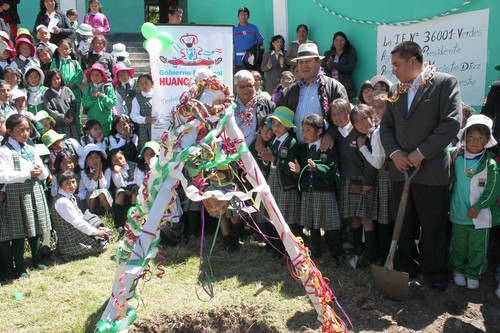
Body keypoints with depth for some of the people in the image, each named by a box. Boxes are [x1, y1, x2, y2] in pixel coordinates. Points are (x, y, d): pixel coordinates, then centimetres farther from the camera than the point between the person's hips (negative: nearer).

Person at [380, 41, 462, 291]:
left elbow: (452, 123, -14)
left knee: (433, 227, 4)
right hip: (401, 168, 5)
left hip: (431, 170, -5)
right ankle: (406, 268, 29)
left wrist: (421, 153, -17)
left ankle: (435, 274, 22)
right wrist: (394, 152, -6)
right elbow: (386, 125, 12)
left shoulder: (445, 83, -6)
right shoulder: (396, 89, 11)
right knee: (404, 225, 14)